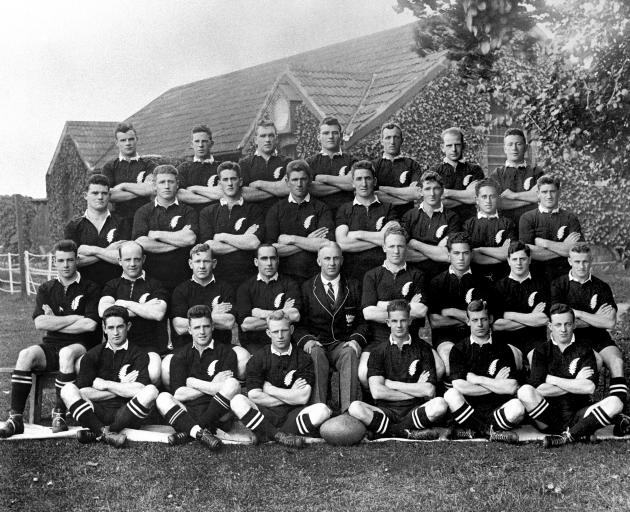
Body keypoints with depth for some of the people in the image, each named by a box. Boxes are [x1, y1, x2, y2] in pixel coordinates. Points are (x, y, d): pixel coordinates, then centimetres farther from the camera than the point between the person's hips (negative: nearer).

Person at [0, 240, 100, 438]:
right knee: (26, 354, -27)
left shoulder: (90, 288, 3)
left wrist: (54, 322, -3)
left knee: (66, 353, -38)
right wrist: (74, 318, -5)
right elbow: (40, 323, -1)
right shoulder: (46, 289, 14)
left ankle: (59, 414, -27)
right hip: (51, 346, 3)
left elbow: (89, 325, -9)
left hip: (80, 346, -3)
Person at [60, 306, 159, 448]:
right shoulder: (93, 355, 12)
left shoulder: (138, 355, 6)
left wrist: (105, 385, -2)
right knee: (68, 389, -19)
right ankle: (106, 433, -37)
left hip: (125, 415, -1)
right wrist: (122, 389, -4)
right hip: (97, 413, 1)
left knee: (151, 391, -27)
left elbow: (139, 390, -11)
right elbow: (83, 392, -3)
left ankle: (96, 432, -28)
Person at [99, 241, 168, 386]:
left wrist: (125, 304, -3)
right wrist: (144, 308, -5)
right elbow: (103, 311, -5)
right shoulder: (112, 285, 17)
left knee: (153, 374, -33)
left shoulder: (155, 285, 11)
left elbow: (158, 313, -8)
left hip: (148, 346, -1)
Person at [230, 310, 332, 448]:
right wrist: (291, 396, -4)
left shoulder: (303, 359, 6)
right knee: (238, 402, -27)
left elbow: (303, 398, -4)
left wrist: (270, 389, -2)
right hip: (265, 415, -1)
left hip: (292, 414, 1)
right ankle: (280, 435, -27)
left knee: (322, 410, -27)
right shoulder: (257, 359, 5)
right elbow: (254, 397, -7)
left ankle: (269, 434, -21)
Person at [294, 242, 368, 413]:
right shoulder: (307, 287, 12)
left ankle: (348, 411, -45)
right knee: (316, 355, -36)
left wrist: (356, 339, -10)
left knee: (351, 354, -34)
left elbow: (362, 320, 11)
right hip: (316, 344, -1)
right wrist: (306, 340, -15)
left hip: (343, 343, 1)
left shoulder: (354, 286, 15)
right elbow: (299, 323, 7)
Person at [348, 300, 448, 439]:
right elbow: (377, 392, -6)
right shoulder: (378, 353, 9)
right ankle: (408, 433, -26)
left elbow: (429, 391, -2)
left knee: (440, 404, -31)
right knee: (355, 408, -30)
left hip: (414, 411, 0)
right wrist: (415, 391, -4)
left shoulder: (422, 348, 8)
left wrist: (392, 384, 0)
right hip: (386, 411, 0)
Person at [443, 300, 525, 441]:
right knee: (451, 395, -30)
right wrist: (495, 385, -5)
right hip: (469, 408, 0)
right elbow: (459, 386, -10)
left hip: (496, 410, 0)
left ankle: (472, 431, -15)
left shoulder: (503, 350, 7)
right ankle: (491, 431, -18)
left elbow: (511, 388, -5)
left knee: (517, 407, -31)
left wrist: (477, 379, -4)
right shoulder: (459, 349, 5)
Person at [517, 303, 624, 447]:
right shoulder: (542, 351, 5)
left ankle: (566, 437, -25)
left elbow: (589, 387, -10)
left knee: (615, 403, -23)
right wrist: (575, 384, -8)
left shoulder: (584, 350, 6)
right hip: (549, 416, -1)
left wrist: (552, 379, -6)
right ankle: (579, 434, -22)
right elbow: (539, 389, -11)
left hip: (578, 416, 1)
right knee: (525, 391, -29)